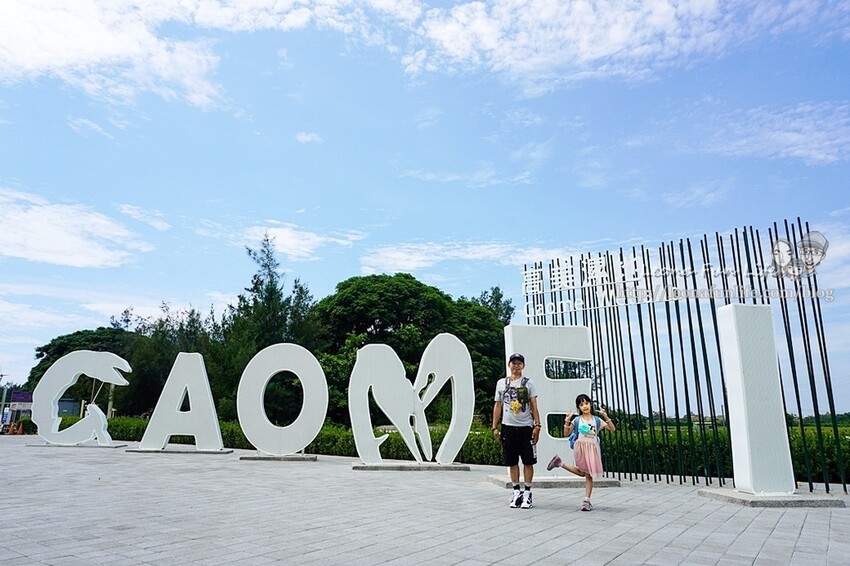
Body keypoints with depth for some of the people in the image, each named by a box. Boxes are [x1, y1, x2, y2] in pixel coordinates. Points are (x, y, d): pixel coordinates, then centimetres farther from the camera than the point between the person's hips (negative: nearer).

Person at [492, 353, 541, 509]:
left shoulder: (528, 383, 4)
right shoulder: (501, 383, 8)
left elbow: (534, 406, 1)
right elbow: (498, 406, 11)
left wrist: (537, 425, -9)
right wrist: (495, 427, 6)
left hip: (526, 427, -2)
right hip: (508, 427, 2)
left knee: (528, 461, 1)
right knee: (512, 461, 7)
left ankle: (527, 493, 10)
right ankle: (516, 491, 19)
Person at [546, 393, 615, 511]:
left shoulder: (597, 420, 10)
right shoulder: (577, 420, 5)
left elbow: (612, 429, 4)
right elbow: (566, 433, 5)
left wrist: (606, 416, -9)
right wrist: (567, 421, -9)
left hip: (593, 449, 2)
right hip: (580, 447, -2)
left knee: (589, 475, 2)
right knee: (583, 473, -4)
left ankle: (586, 501, 5)